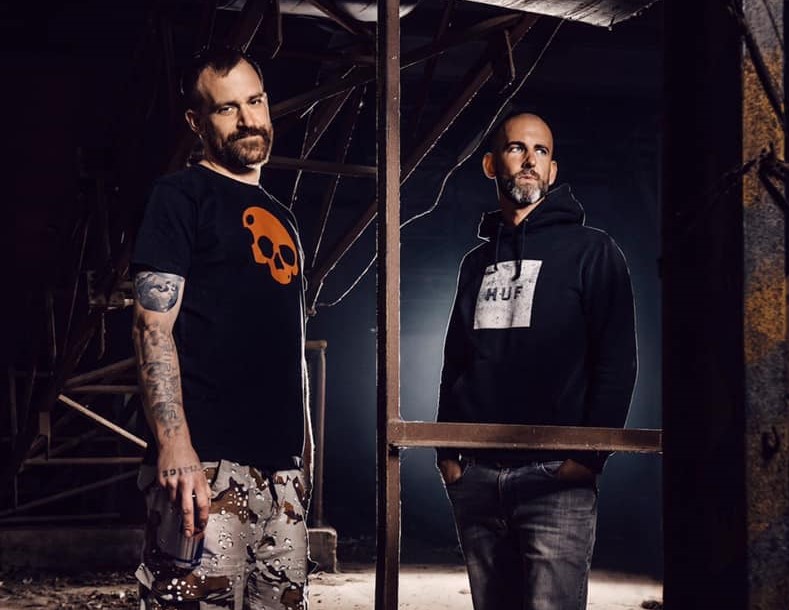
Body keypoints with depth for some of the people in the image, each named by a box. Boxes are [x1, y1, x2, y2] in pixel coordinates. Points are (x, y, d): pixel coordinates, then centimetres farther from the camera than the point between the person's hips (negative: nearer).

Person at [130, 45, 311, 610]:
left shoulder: (282, 218, 23)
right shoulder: (182, 196, 1)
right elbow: (154, 325, -8)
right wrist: (175, 446, -20)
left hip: (282, 466, 7)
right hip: (208, 462, -7)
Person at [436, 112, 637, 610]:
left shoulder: (590, 252, 3)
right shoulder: (478, 263, 19)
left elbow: (617, 360, -4)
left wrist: (589, 455, -13)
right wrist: (447, 451, 10)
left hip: (555, 475, -5)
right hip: (475, 477, 5)